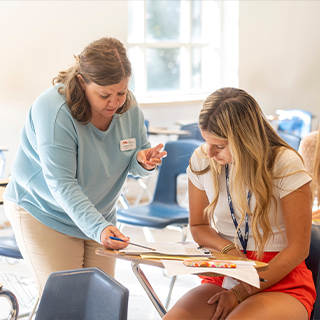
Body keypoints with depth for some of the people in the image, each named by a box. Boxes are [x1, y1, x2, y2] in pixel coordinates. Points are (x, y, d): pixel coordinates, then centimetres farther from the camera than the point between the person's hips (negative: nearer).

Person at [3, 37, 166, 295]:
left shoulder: (129, 106, -7)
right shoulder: (54, 111, -26)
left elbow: (131, 166, 4)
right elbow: (61, 184, -29)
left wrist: (142, 161, -21)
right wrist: (97, 228, -41)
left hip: (100, 213, 6)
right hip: (44, 214, -5)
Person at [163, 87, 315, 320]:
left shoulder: (285, 164, -13)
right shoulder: (201, 161, 0)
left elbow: (298, 248, -10)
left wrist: (241, 293, -13)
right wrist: (229, 249, -8)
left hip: (280, 281, -4)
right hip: (224, 277, 4)